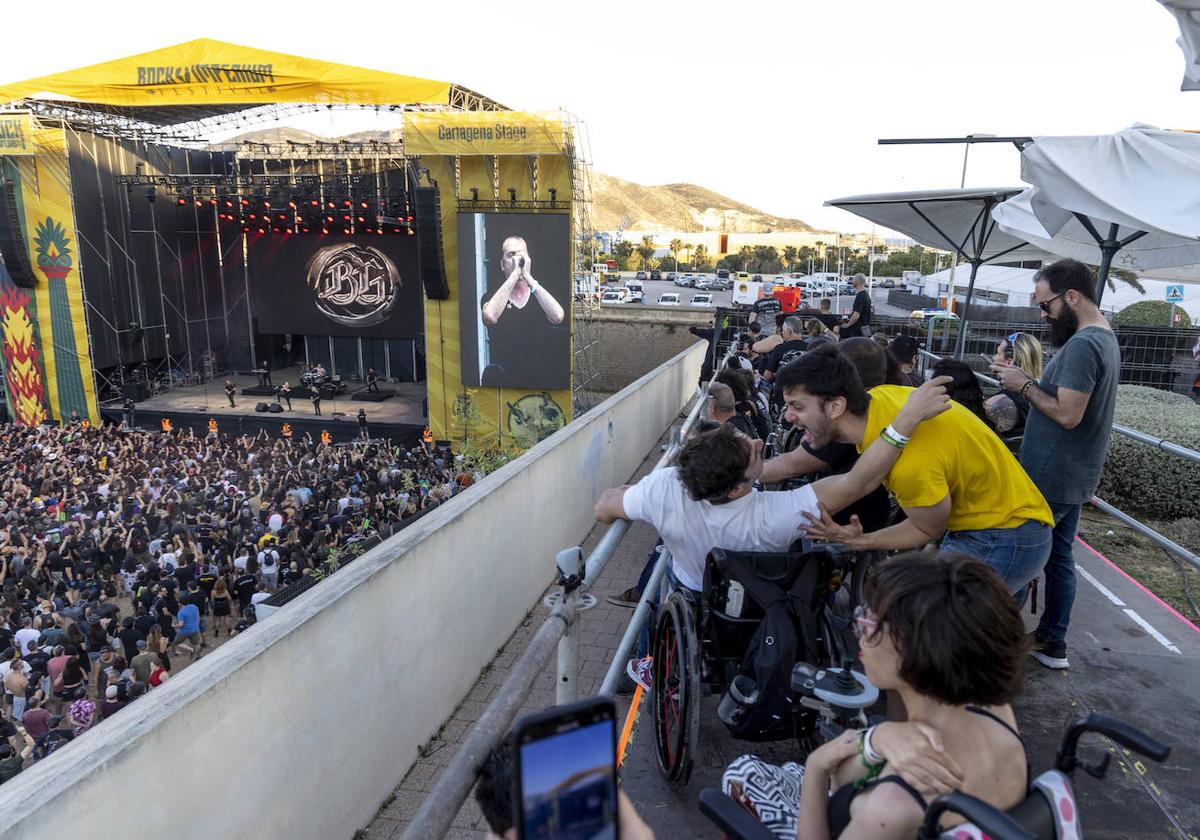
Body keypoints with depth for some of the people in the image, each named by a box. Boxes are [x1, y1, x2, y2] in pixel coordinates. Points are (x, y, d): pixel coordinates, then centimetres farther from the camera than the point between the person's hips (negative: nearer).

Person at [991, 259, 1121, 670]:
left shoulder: (1081, 344, -21)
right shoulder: (1104, 337, 13)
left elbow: (1068, 414, -26)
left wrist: (1025, 385, -15)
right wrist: (1025, 379, 5)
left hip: (1050, 478, -10)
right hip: (1073, 477, 10)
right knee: (1058, 557, 16)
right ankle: (1052, 642, 27)